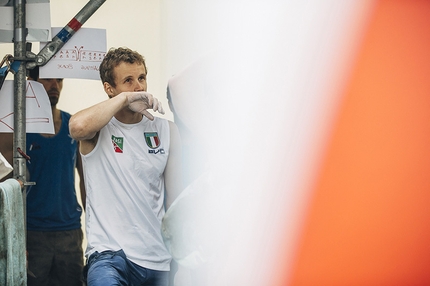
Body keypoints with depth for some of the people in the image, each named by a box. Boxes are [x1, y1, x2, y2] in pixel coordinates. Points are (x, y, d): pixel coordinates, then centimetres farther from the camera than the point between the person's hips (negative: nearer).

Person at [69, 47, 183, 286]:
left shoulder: (166, 130, 12)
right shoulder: (99, 127, 0)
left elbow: (176, 196, 12)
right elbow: (78, 126, -26)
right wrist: (125, 98, -15)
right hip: (109, 253, -5)